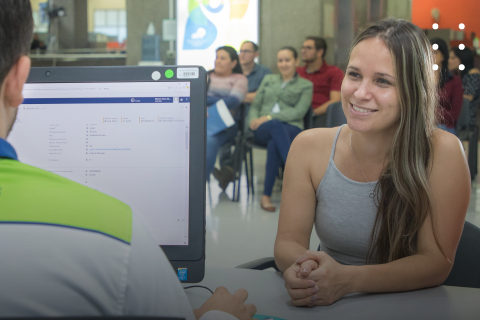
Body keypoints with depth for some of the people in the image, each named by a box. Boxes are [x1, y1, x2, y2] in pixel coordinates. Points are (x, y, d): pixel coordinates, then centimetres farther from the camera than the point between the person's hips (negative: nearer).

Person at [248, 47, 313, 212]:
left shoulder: (306, 85, 15)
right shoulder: (268, 79, 27)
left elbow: (298, 112, -1)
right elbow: (255, 105, 22)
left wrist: (270, 117, -12)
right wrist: (253, 119, -3)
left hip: (291, 128, -1)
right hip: (262, 130, 2)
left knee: (274, 142, -40)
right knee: (276, 125, -39)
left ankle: (266, 196, -43)